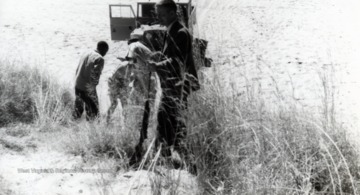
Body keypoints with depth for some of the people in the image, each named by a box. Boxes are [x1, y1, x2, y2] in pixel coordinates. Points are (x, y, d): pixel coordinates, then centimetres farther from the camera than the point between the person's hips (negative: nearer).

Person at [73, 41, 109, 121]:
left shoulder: (86, 54, 9)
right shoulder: (99, 59, -15)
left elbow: (77, 70, 13)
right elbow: (95, 74, -24)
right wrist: (94, 83, -7)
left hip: (77, 85, 8)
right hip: (88, 88, -8)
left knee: (78, 109, 22)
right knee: (93, 111, 7)